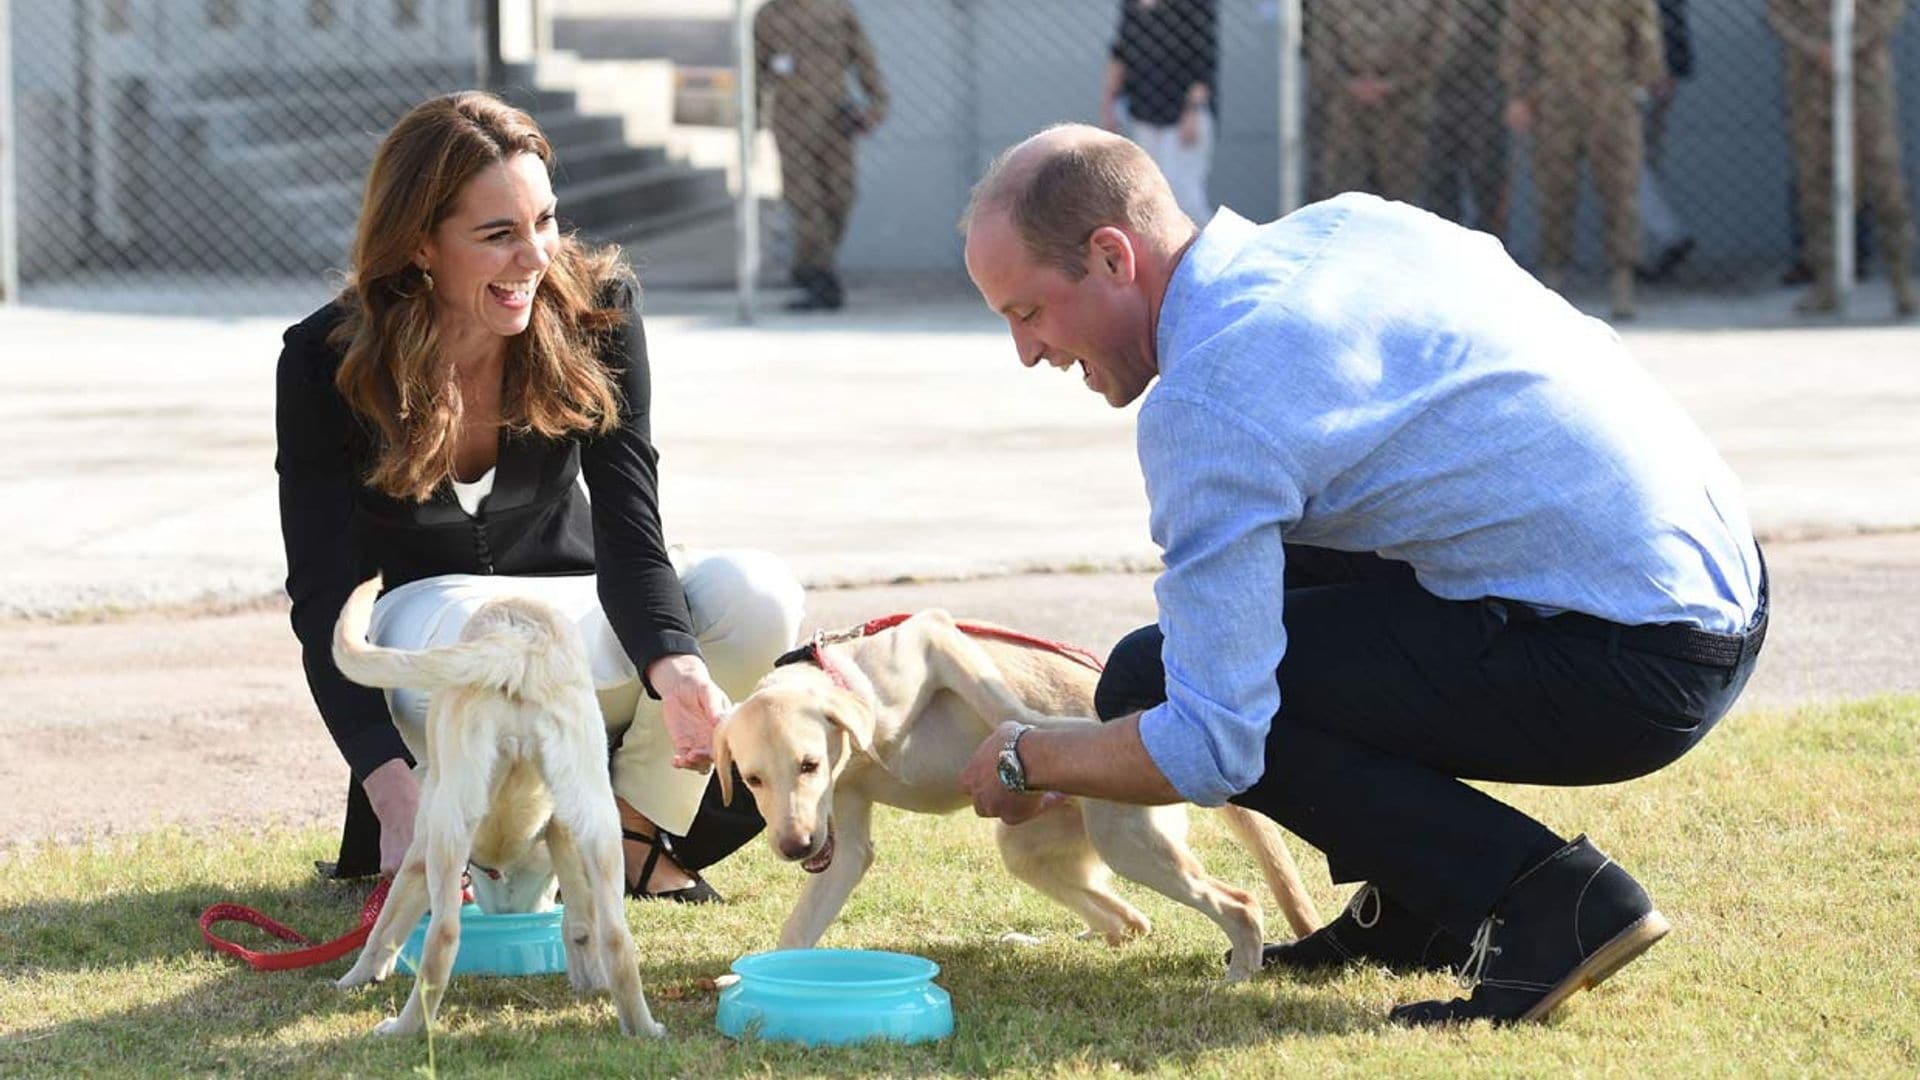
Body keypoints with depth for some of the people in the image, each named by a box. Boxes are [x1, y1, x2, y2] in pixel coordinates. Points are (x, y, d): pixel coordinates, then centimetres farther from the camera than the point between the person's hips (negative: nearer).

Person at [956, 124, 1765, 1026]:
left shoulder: (1207, 398, -15)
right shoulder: (1346, 222, 9)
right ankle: (1416, 908, 21)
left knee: (1146, 683, -6)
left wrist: (1028, 762, 3)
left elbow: (1209, 749, -16)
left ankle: (1543, 904, -9)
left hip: (1631, 667, -9)